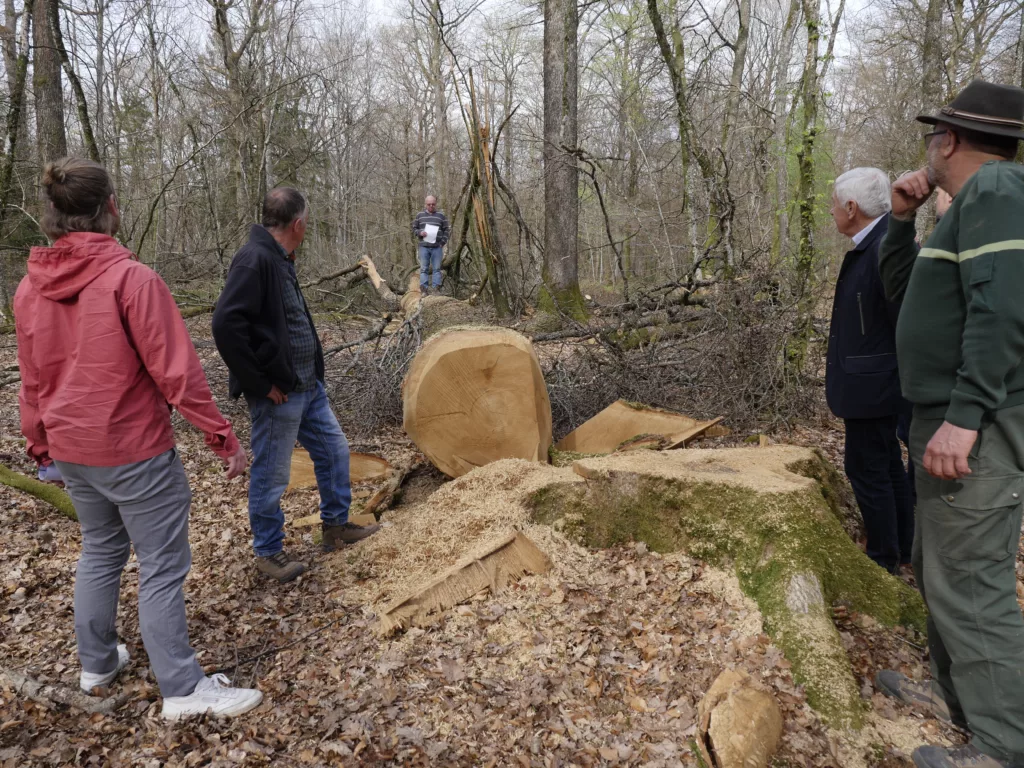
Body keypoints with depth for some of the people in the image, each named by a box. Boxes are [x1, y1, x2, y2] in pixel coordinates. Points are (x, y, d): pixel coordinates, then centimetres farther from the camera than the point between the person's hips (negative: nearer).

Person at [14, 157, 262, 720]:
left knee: (100, 551, 23)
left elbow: (32, 382, 9)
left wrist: (42, 448, 21)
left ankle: (96, 663, 38)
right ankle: (183, 689, 12)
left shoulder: (29, 288, 1)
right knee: (162, 568, 3)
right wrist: (224, 439, -12)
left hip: (70, 451, 7)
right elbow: (176, 372, -19)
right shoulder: (131, 278, -19)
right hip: (133, 451, -7)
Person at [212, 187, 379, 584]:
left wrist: (312, 372, 11)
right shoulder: (255, 259, -20)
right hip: (278, 395, -10)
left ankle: (336, 523, 36)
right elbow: (226, 325, -28)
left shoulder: (280, 260, 10)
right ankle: (268, 551, 24)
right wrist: (260, 384, -22)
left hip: (308, 386, 10)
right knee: (270, 476, 6)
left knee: (334, 449, 19)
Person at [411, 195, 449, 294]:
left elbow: (446, 230, 7)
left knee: (437, 268, 0)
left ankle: (437, 288, 1)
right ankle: (424, 288, -1)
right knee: (424, 269, -1)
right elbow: (414, 228, 13)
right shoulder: (419, 215, 9)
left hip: (437, 247, 0)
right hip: (424, 247, 0)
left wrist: (443, 242, -5)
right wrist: (419, 233, -9)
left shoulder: (441, 216, 8)